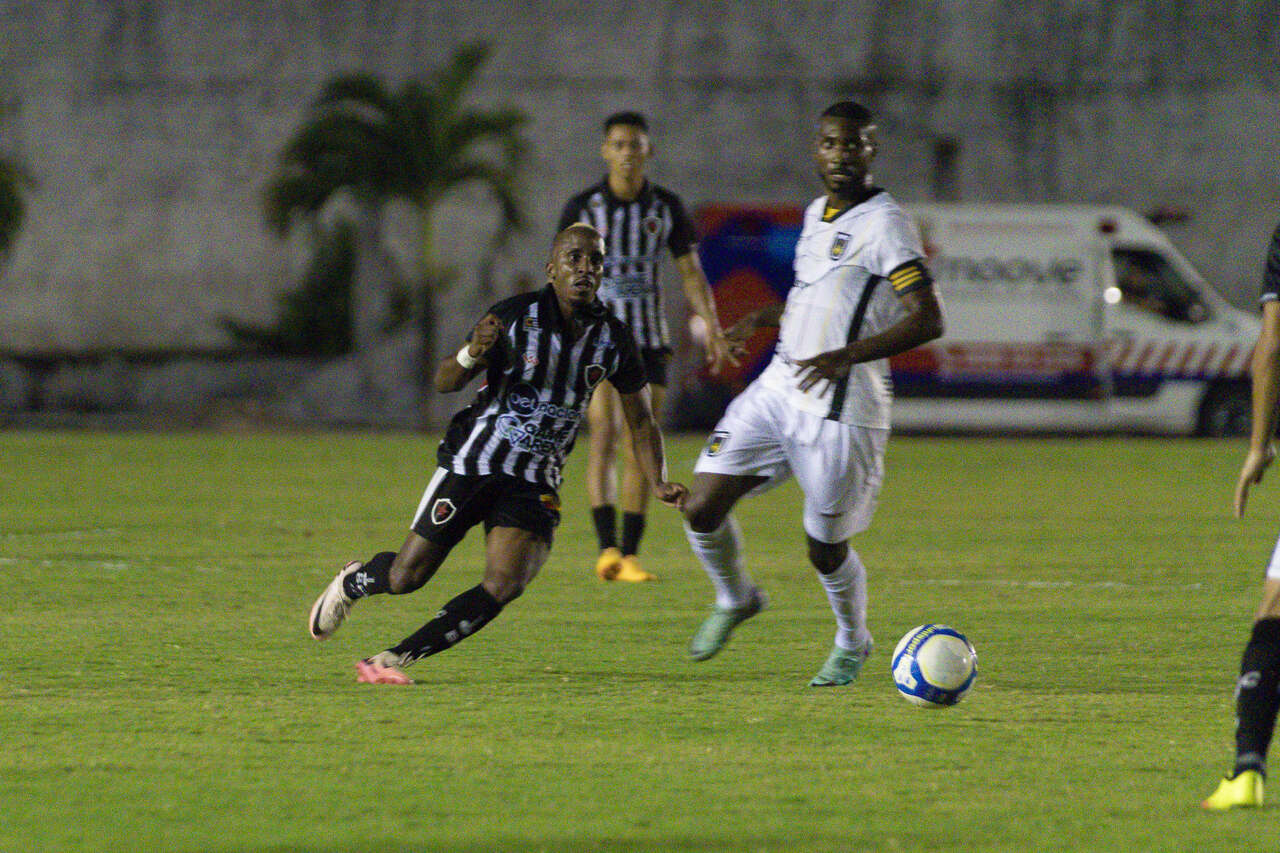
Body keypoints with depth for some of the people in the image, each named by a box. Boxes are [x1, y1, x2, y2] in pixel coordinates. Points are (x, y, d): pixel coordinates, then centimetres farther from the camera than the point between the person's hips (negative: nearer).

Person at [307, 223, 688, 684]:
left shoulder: (613, 338, -2)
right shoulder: (514, 317, -13)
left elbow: (641, 420, 10)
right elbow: (444, 382, -13)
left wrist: (658, 482, -4)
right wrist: (472, 354, -34)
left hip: (535, 484, 3)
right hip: (472, 464, -3)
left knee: (504, 586, -18)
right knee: (405, 577, 1)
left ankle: (396, 658, -8)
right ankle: (352, 581, 38)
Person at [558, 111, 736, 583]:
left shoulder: (666, 207, 4)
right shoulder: (582, 207, -3)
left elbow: (691, 273, 6)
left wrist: (712, 327, -6)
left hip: (648, 340, 3)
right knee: (603, 436, -17)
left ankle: (630, 555, 7)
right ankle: (607, 548, -25)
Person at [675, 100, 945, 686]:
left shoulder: (885, 223, -12)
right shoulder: (816, 214, 14)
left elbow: (927, 320, -20)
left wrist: (849, 355, -29)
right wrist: (763, 319, 17)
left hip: (841, 412, -7)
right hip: (777, 390, 7)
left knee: (825, 549, 3)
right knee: (702, 506, -3)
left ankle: (852, 643, 33)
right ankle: (735, 600, 26)